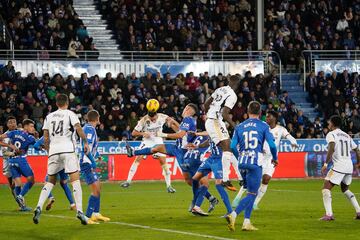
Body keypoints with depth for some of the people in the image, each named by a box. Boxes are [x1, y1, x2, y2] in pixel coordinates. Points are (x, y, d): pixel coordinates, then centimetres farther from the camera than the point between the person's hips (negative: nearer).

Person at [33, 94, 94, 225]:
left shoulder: (49, 117, 16)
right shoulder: (70, 114, 5)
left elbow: (46, 138, 13)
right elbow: (78, 128, -11)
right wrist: (85, 142, -2)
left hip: (53, 150, 4)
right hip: (67, 150, -4)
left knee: (51, 181, 15)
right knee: (75, 180, -6)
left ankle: (39, 207, -2)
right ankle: (79, 211, -16)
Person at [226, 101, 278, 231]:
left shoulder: (239, 127, 10)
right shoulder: (263, 126, 1)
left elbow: (233, 146, 4)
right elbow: (272, 145, -4)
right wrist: (275, 158, 14)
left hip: (243, 162, 5)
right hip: (255, 162, -5)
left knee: (252, 192, 18)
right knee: (251, 194, -2)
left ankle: (247, 222, 13)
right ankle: (233, 215, -22)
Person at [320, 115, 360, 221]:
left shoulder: (331, 134, -2)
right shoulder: (347, 136, 19)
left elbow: (332, 148, -20)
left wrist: (326, 164, -19)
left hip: (339, 166, -7)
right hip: (349, 166, 7)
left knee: (326, 188, -4)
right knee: (345, 189, 25)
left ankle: (329, 214, -18)